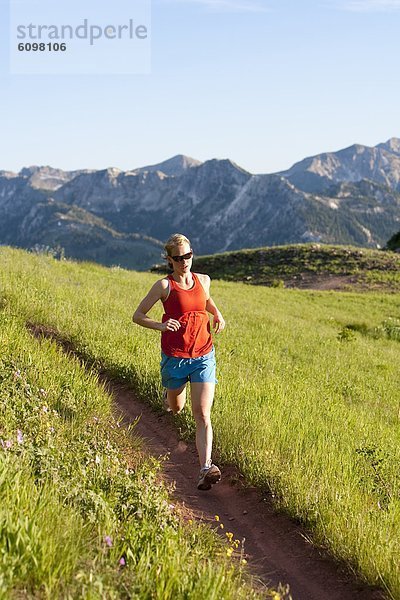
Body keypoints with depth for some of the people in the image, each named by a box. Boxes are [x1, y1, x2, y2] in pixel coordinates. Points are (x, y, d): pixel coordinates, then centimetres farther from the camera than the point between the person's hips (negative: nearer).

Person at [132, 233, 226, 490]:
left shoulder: (203, 280, 4)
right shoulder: (165, 285, -9)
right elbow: (138, 316, -5)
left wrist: (217, 314, 8)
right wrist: (160, 325, -24)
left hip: (204, 356, 2)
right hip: (175, 358, -1)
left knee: (203, 415, -11)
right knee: (176, 408, 22)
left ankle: (206, 469, -17)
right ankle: (172, 391, 59)